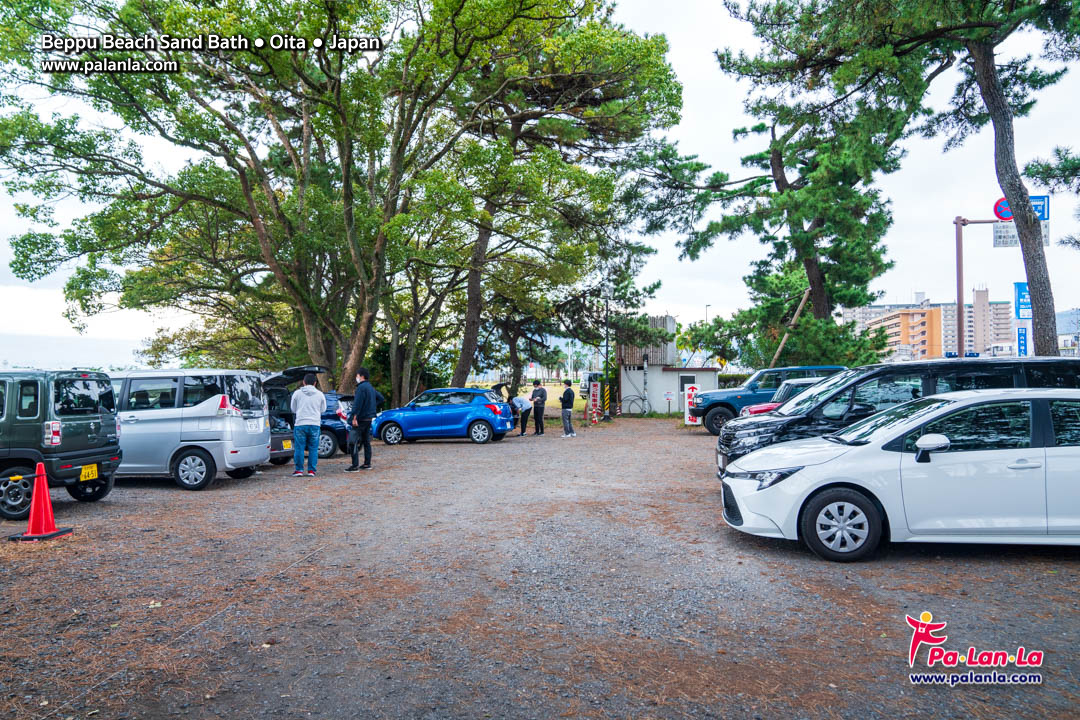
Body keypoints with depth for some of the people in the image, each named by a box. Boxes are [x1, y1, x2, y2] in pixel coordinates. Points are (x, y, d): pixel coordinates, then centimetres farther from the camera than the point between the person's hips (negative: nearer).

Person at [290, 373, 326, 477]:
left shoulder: (297, 393, 0)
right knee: (313, 448, 7)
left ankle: (299, 470, 8)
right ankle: (311, 470, 7)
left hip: (300, 423, -1)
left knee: (299, 448, 6)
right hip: (315, 424, 1)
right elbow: (323, 410, 14)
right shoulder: (320, 394, 4)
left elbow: (293, 409, 10)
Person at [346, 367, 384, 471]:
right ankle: (367, 464, 19)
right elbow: (381, 399, 23)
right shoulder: (371, 388, 14)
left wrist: (354, 417, -23)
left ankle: (355, 466, -11)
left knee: (354, 443, -8)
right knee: (366, 442, 15)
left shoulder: (361, 387, -15)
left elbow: (357, 404, -22)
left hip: (360, 419, -9)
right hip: (369, 419, 9)